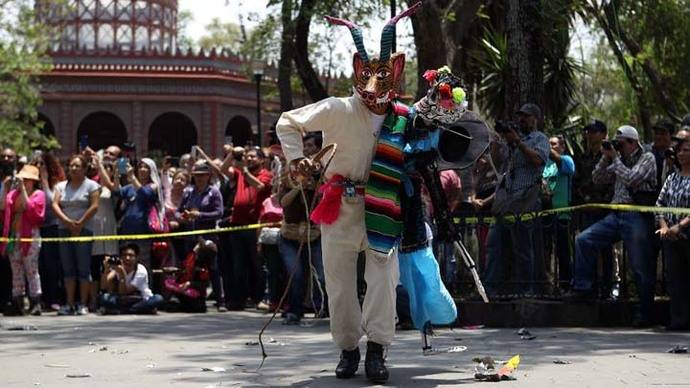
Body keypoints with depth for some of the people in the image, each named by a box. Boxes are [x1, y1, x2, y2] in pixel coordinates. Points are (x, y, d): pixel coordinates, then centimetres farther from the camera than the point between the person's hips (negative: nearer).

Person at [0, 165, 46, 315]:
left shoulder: (38, 194, 0)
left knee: (31, 269, -6)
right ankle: (18, 303, 9)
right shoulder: (14, 193, 13)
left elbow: (29, 208, -16)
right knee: (16, 271, 6)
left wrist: (23, 189, -16)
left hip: (30, 235, -5)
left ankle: (36, 303, -5)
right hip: (13, 236, 5)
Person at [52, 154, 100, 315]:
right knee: (68, 268, 4)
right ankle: (70, 304, 6)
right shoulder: (61, 186, 13)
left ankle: (83, 304, -2)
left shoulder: (91, 185, 1)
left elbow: (94, 206, -8)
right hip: (64, 230, 4)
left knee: (83, 268, -4)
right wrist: (67, 221, -12)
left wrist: (79, 224, -12)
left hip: (84, 230, -4)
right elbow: (55, 205, 3)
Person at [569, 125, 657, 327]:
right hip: (616, 215, 7)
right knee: (583, 240, -3)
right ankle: (583, 288, 1)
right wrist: (606, 158, 4)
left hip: (637, 217, -7)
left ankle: (645, 313, 5)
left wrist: (615, 159, -8)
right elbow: (597, 179, 16)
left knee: (641, 267, -3)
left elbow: (632, 179, -17)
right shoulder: (619, 160, 18)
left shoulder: (647, 158, -2)